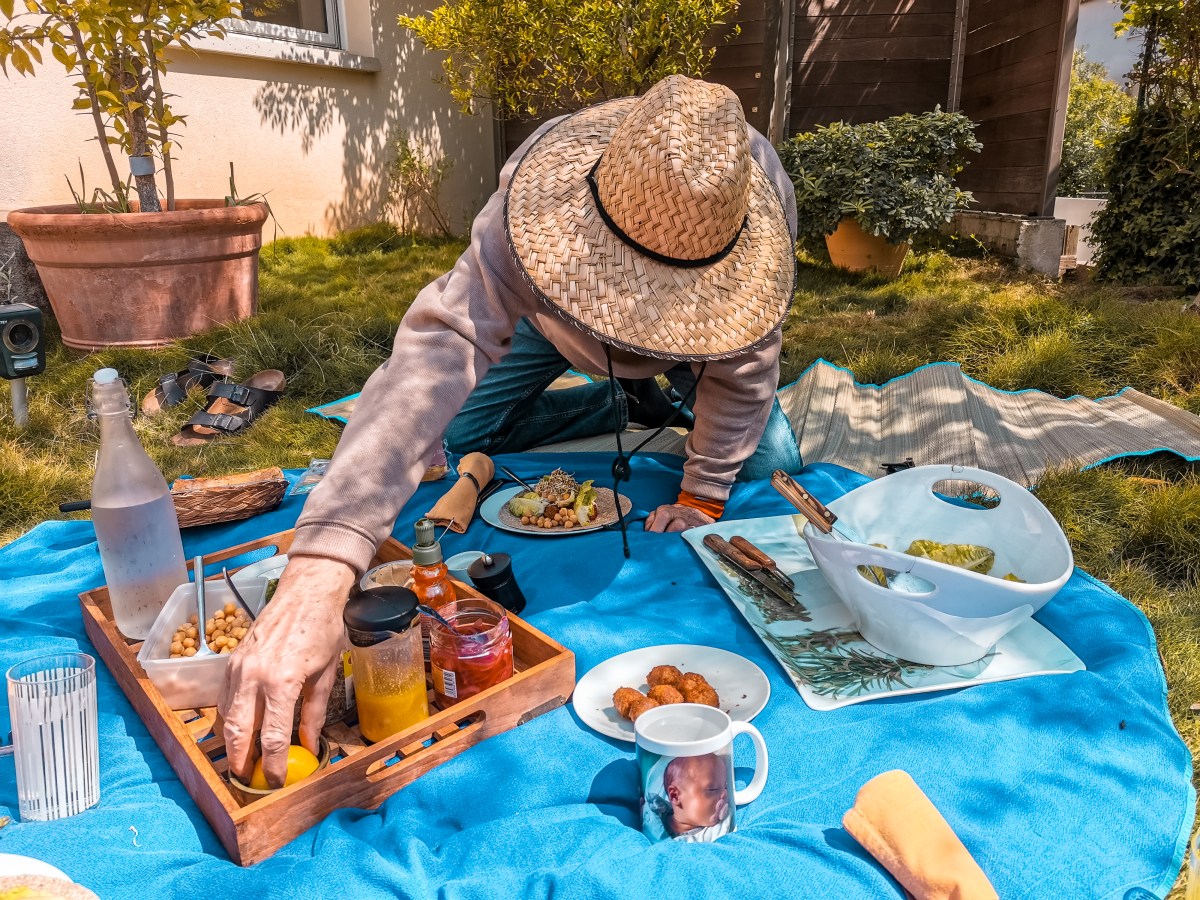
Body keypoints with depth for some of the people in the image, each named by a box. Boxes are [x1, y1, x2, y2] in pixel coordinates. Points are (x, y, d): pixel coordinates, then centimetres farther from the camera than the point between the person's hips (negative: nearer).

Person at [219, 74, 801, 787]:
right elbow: (434, 361, -59)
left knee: (770, 459, -12)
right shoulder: (532, 210, -46)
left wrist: (702, 498, -20)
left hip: (698, 337, 1)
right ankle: (616, 406, 10)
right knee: (453, 440, -11)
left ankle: (670, 395, 19)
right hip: (550, 313, 0)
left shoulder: (761, 200, -40)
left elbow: (743, 368, -26)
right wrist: (317, 579, -70)